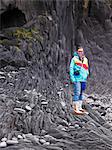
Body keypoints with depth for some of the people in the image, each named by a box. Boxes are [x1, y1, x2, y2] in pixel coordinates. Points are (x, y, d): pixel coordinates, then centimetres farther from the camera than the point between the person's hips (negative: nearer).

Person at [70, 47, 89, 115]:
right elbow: (71, 68, -3)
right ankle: (76, 109, -6)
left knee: (81, 94, 10)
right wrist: (73, 78, -10)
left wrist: (87, 74, 7)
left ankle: (80, 107, 19)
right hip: (77, 79, -6)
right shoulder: (74, 59, -2)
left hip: (83, 79, 6)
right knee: (77, 93, -9)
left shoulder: (85, 59, 15)